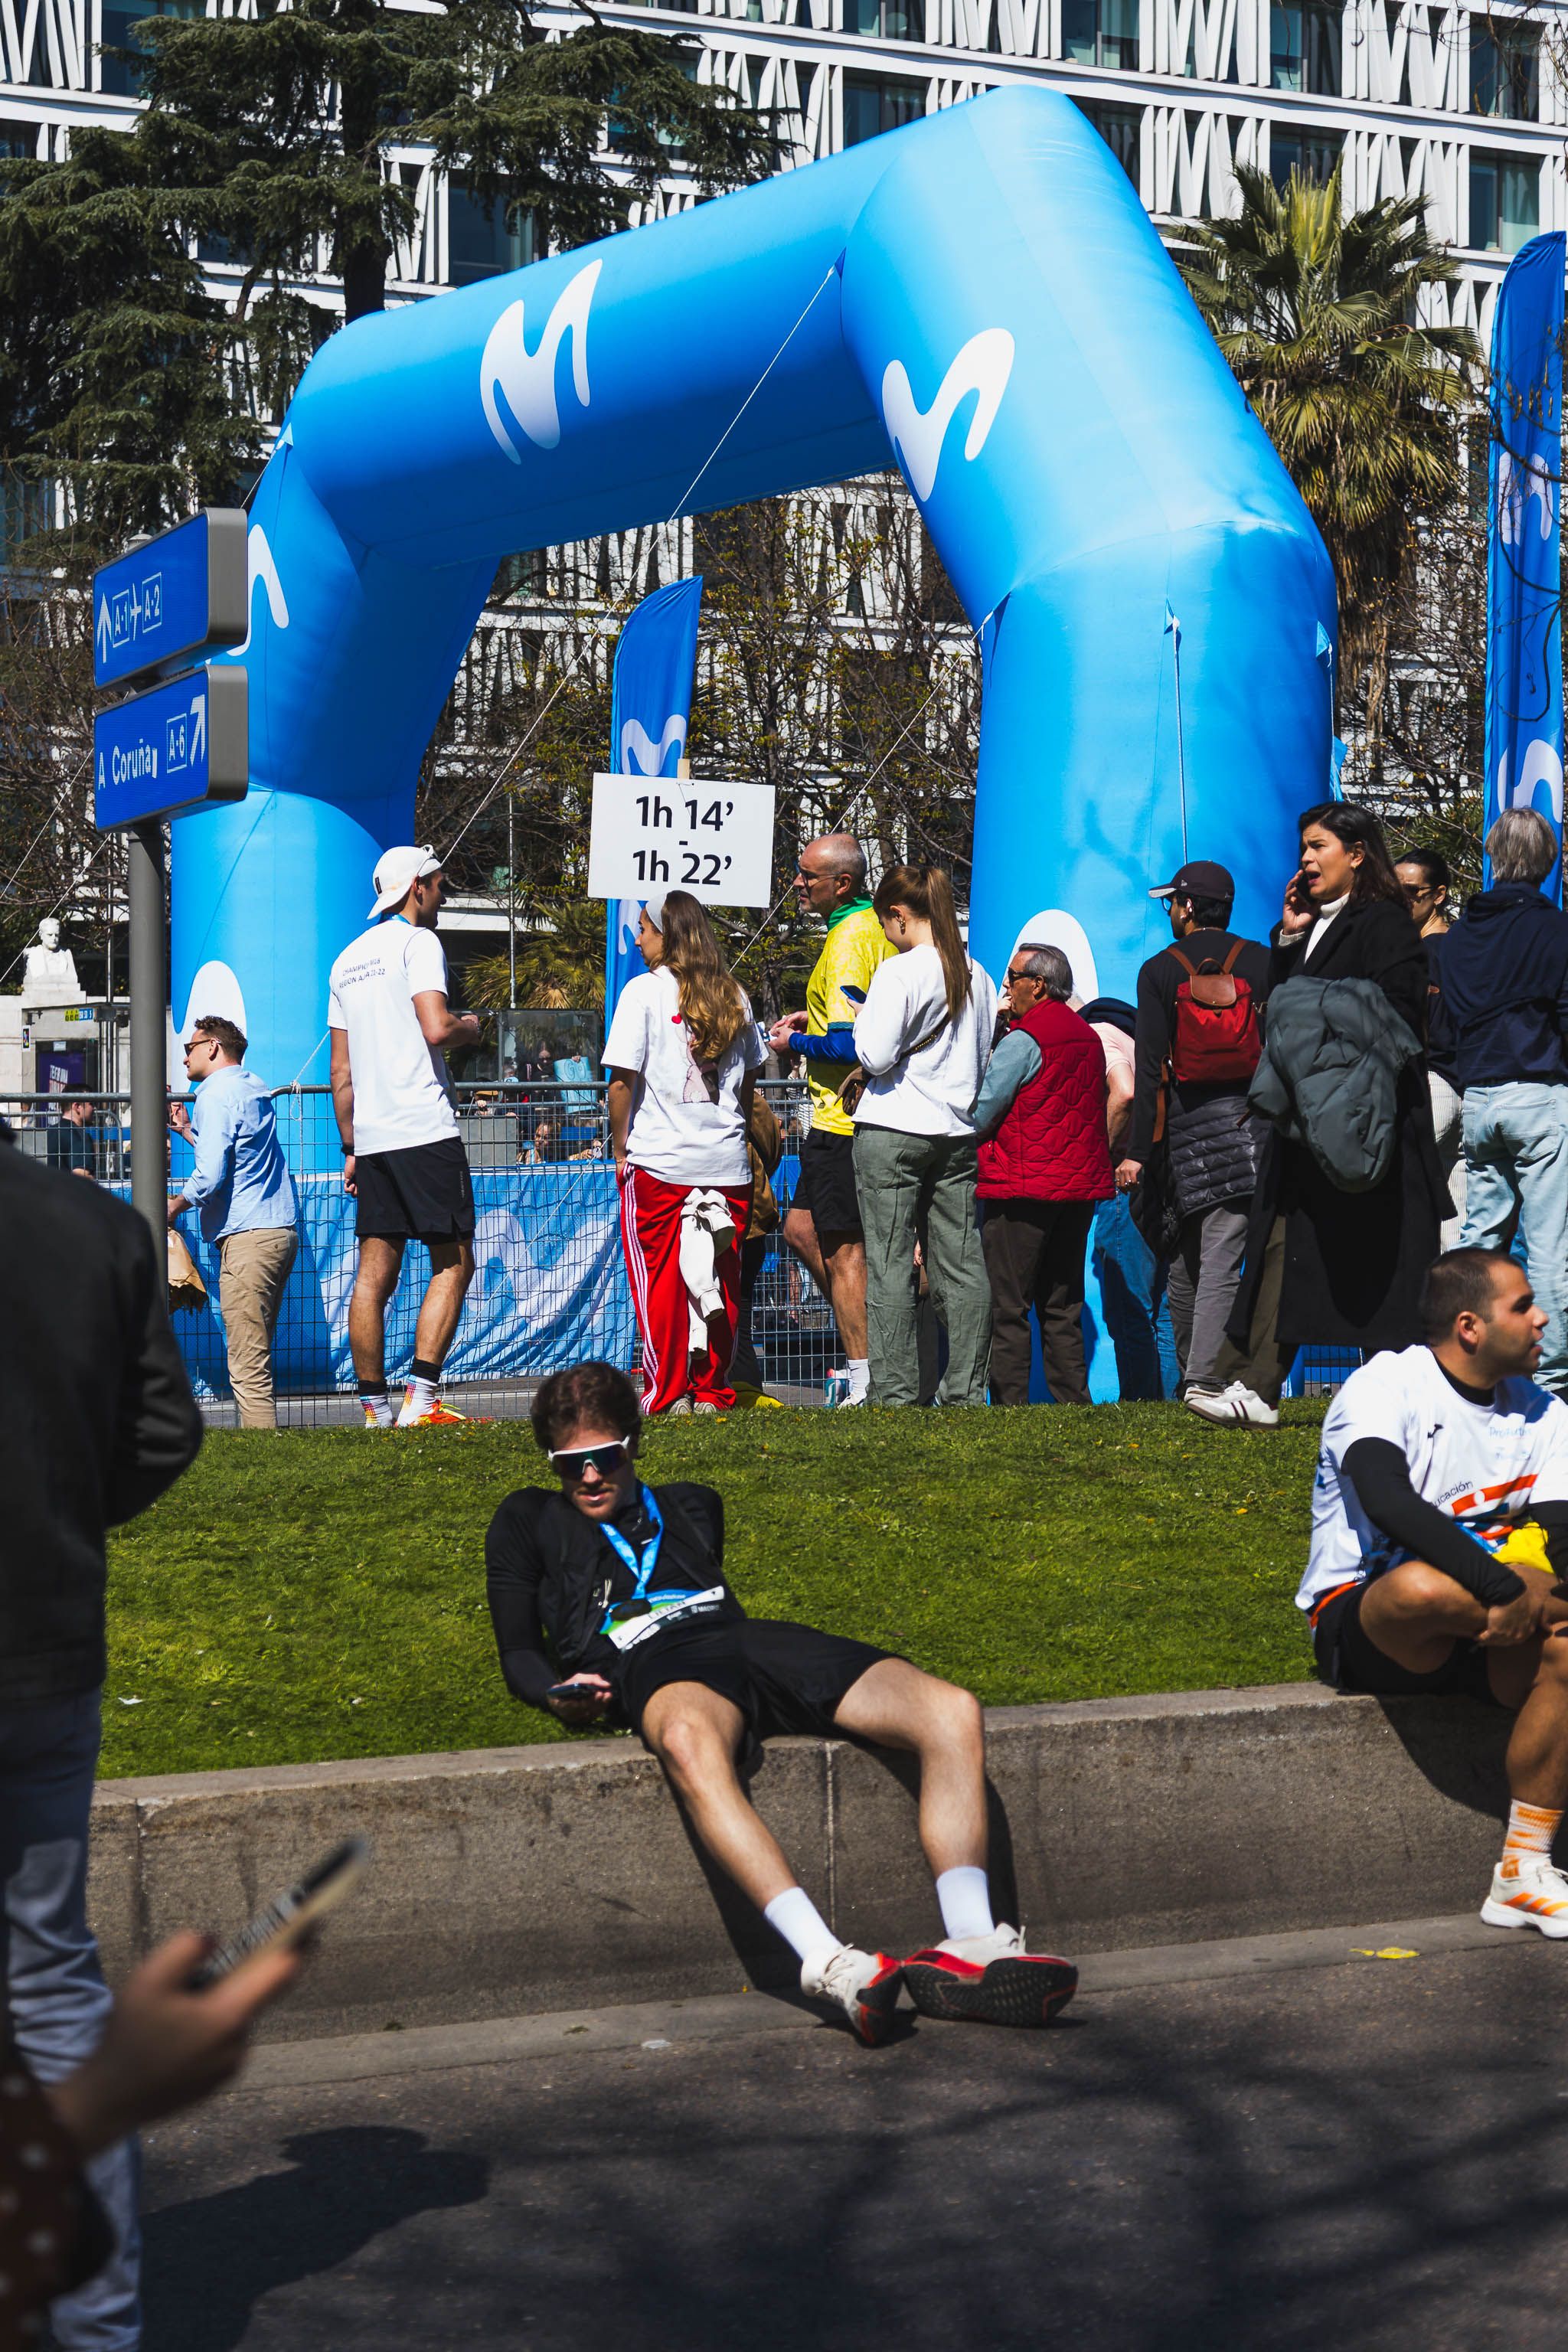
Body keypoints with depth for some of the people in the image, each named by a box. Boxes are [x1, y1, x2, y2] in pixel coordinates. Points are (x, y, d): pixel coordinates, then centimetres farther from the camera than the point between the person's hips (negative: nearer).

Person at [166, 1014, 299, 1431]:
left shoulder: (216, 1095, -8)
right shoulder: (254, 1088, 20)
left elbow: (210, 1176, -17)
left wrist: (176, 1204, -1)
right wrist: (187, 1129, 31)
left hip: (247, 1237, -10)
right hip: (280, 1229, 10)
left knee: (247, 1368, -10)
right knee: (257, 1359, 14)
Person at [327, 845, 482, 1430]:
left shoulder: (347, 959, 19)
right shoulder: (417, 943, -4)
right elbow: (436, 1029, -19)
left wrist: (351, 1147, 22)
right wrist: (470, 1027, 3)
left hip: (371, 1137, 7)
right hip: (425, 1130, -7)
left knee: (375, 1273, 6)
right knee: (452, 1264, -3)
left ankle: (375, 1406, 5)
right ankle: (421, 1398, -11)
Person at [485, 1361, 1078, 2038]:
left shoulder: (690, 1506, 38)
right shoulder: (530, 1521, 28)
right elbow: (520, 1652, 20)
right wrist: (558, 1695, -2)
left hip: (746, 1635, 5)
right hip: (648, 1660, -5)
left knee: (952, 1714, -21)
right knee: (689, 1746, -46)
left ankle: (969, 1949, -34)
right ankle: (827, 1965, -58)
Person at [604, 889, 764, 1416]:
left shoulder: (644, 991, -7)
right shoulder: (733, 995, 8)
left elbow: (621, 1081, -9)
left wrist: (621, 1150, 1)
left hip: (658, 1160, -4)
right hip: (727, 1165, 4)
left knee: (660, 1280, 4)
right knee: (721, 1283, 9)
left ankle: (668, 1395, 4)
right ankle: (713, 1392, 12)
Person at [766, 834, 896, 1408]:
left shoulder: (849, 941, -18)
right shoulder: (876, 927, 12)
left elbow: (848, 1044, -25)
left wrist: (794, 1044, -8)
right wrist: (815, 1018, 16)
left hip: (844, 1119, -10)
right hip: (863, 1117, 10)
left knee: (842, 1249, -5)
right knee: (802, 1228, 18)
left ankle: (867, 1384, -2)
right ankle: (866, 1344, 20)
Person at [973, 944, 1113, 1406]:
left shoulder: (1023, 1040, -11)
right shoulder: (1087, 1037, 13)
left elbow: (980, 1114, -8)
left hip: (1022, 1187, -8)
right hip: (1080, 1185, 8)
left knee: (1008, 1307, -3)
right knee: (1062, 1306, 11)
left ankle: (1009, 1402, -6)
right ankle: (1072, 1400, 9)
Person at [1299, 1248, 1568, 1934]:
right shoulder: (1385, 1386, -11)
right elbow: (1387, 1501, -30)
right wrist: (1506, 1586, -36)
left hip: (1485, 1632, 5)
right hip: (1360, 1622, -5)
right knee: (1419, 1587, -41)